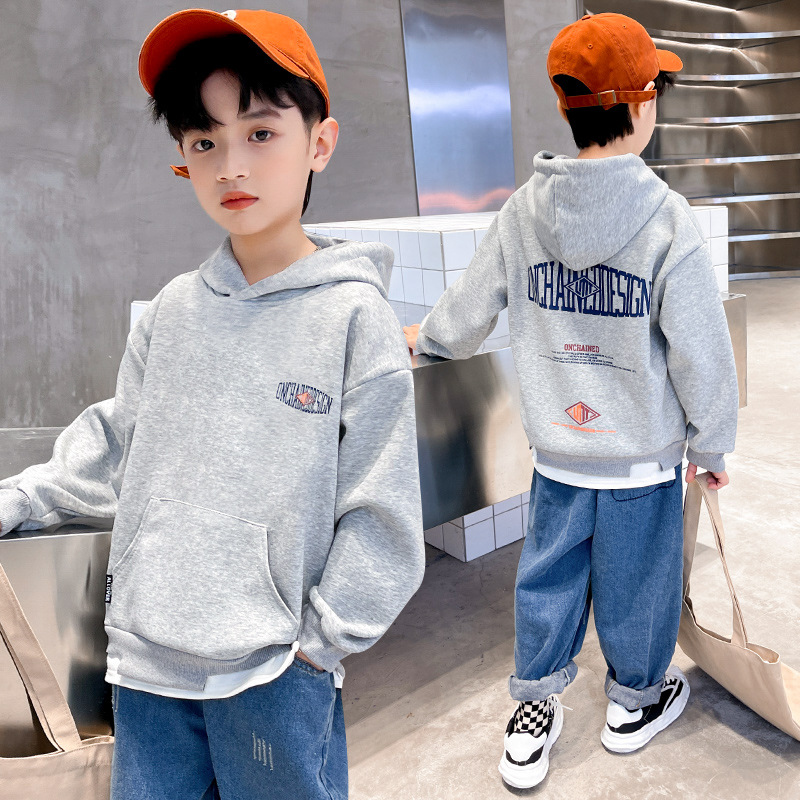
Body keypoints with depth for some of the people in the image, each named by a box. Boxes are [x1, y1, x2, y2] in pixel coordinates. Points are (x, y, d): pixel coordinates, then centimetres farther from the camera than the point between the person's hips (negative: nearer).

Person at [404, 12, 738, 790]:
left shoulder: (524, 209, -6)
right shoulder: (667, 219, -17)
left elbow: (467, 312, 3)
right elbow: (701, 354, -14)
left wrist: (423, 337, 25)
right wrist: (710, 444, 2)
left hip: (556, 451, 3)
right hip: (643, 458, -3)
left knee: (547, 580, 19)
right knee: (635, 585, 19)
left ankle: (533, 715, 35)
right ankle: (635, 702, 43)